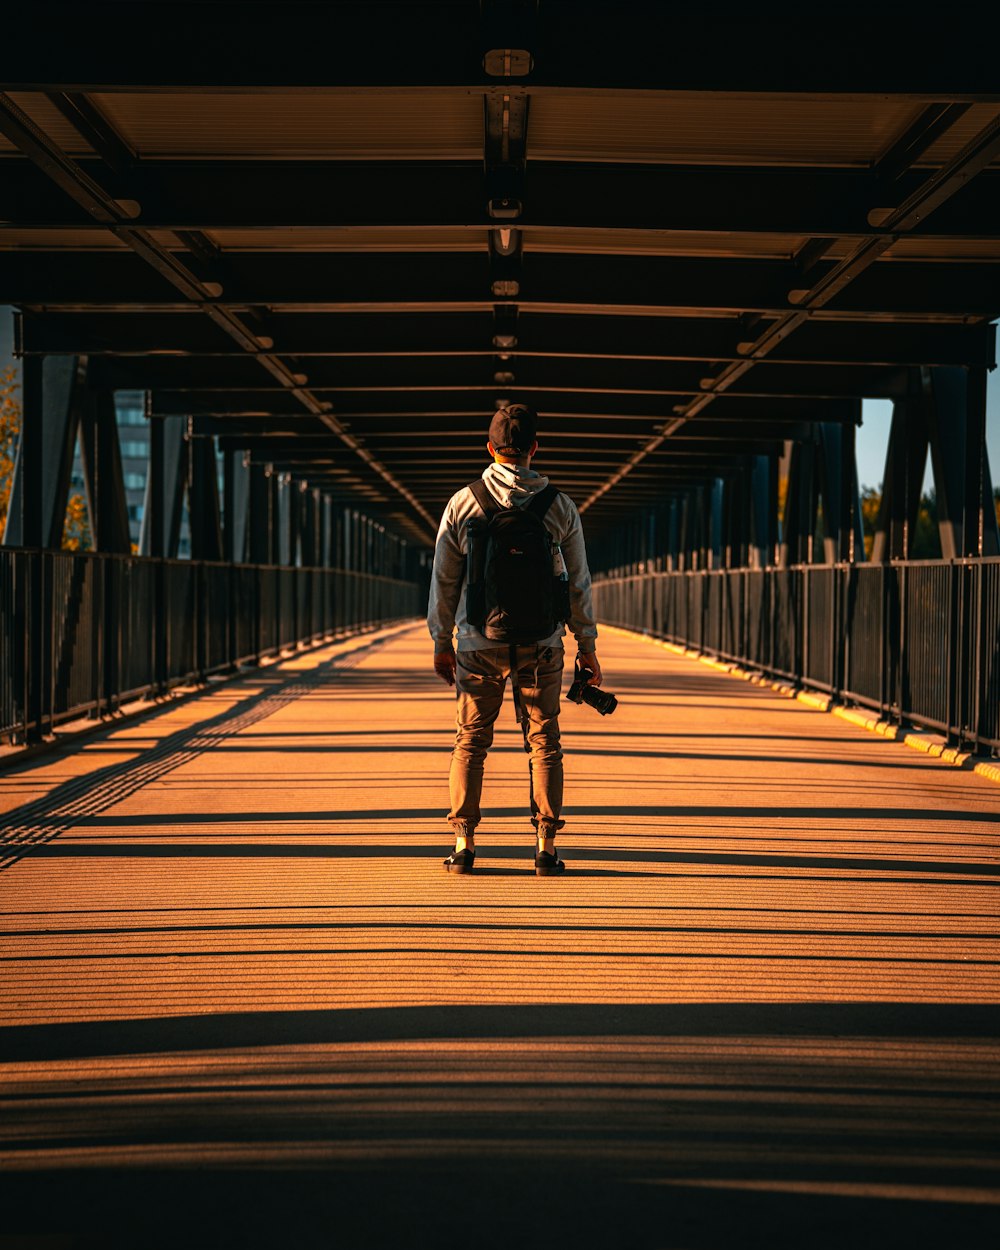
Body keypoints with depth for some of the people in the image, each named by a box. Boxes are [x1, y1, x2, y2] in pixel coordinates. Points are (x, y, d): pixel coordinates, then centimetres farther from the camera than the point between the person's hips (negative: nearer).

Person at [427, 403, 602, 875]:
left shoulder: (462, 504, -1)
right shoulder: (560, 506, 0)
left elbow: (444, 580, 4)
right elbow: (578, 583, 4)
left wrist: (442, 643, 13)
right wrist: (587, 646, 13)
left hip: (480, 641, 0)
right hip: (541, 642, 0)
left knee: (471, 740, 8)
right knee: (544, 742, 7)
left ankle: (463, 844, 5)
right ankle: (546, 844, 3)